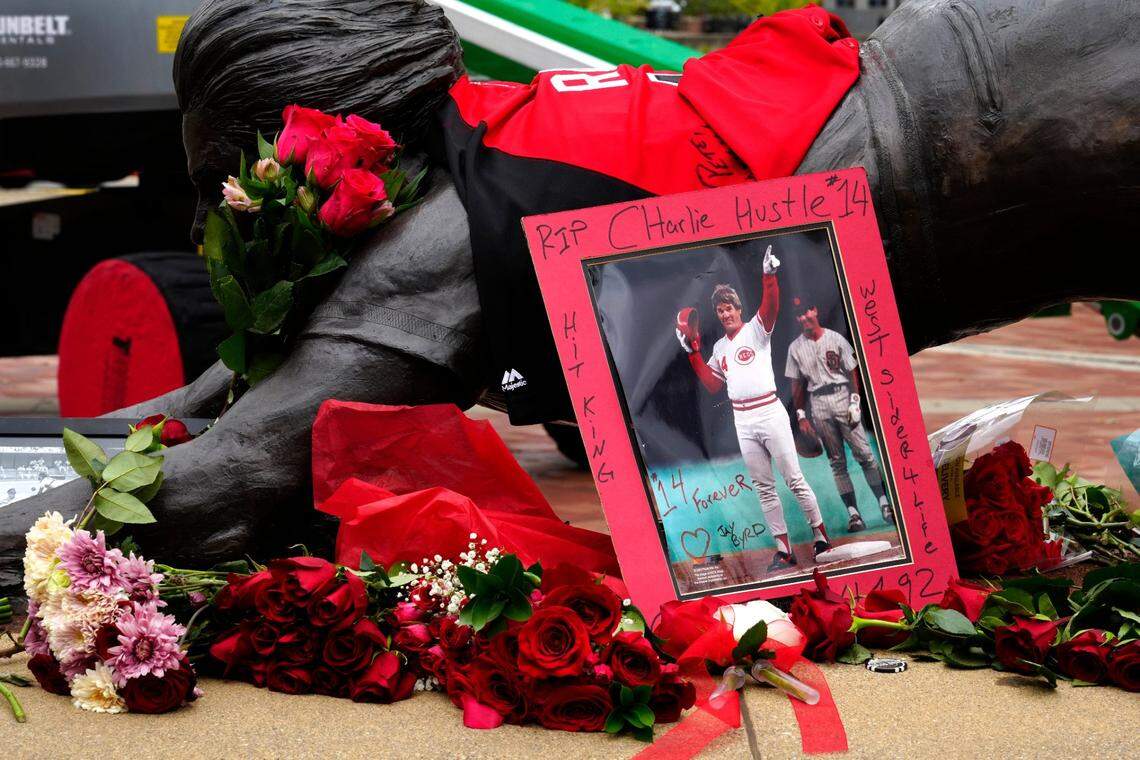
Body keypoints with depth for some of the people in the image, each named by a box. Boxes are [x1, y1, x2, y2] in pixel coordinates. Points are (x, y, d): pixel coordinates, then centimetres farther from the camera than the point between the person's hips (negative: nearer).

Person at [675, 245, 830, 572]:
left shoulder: (756, 330, -1)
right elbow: (713, 385, 16)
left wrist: (769, 276, -36)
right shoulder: (720, 347, 16)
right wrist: (693, 351, 12)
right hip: (742, 421, 6)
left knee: (794, 479, -4)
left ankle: (820, 535, 5)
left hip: (770, 413, -6)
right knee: (764, 488, 5)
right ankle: (784, 549, 7)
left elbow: (771, 308, -20)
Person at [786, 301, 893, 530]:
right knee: (837, 461, 1)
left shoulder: (835, 339, 3)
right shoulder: (795, 348, 8)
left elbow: (852, 371, 3)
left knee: (864, 454, -6)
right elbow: (797, 384, 11)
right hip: (818, 404, 2)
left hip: (842, 397, -2)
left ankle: (884, 503, -4)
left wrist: (855, 400, -7)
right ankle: (853, 513, 0)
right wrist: (801, 415, 6)